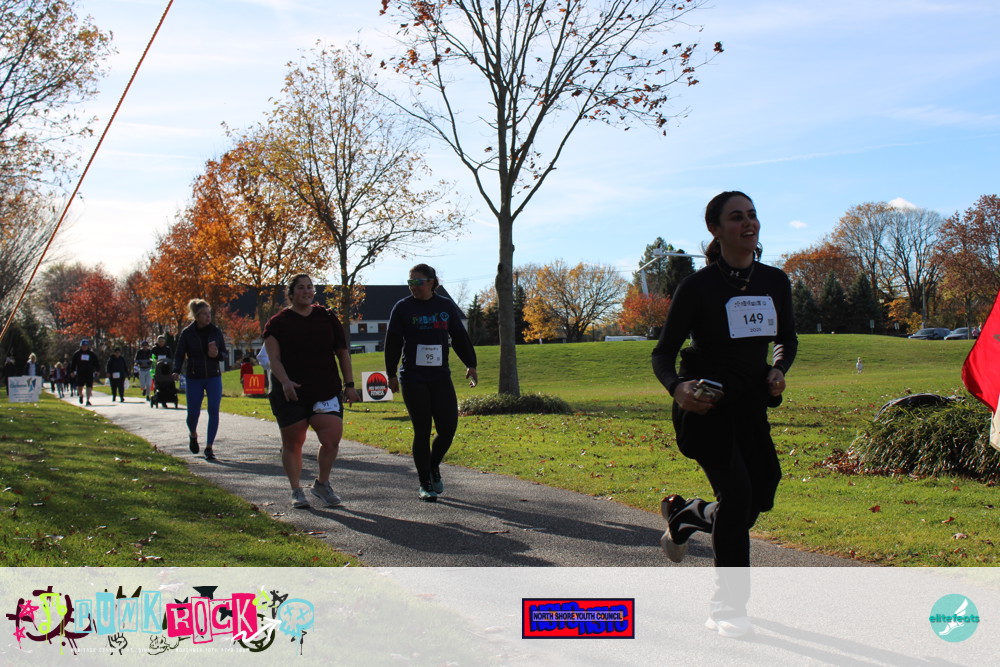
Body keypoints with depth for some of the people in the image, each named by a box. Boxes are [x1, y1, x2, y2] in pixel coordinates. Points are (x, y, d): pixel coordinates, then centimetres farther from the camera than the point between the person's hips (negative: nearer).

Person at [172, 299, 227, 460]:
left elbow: (224, 353, 8)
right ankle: (193, 435, 35)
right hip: (194, 378, -1)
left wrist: (217, 354, -15)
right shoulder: (187, 333, -3)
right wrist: (176, 371, -19)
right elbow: (179, 355, -2)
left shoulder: (216, 331, 2)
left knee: (214, 411, -9)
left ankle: (209, 447, -1)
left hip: (214, 376, 1)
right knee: (193, 413, 1)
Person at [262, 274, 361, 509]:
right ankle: (296, 491, 20)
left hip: (326, 391, 2)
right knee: (292, 443, 5)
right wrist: (285, 382, -24)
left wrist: (349, 385, 5)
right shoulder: (278, 322, 1)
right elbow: (274, 358, -7)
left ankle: (322, 483, 14)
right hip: (290, 394, -1)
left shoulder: (327, 318, 9)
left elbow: (343, 353, 11)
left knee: (332, 439, -9)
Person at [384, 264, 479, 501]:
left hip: (441, 377, 3)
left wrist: (470, 364, 5)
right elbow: (393, 342, 3)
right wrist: (391, 374, 1)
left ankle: (433, 466, 25)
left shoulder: (446, 306, 9)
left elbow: (460, 337, 13)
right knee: (422, 431, -3)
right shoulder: (403, 307, 2)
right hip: (413, 379, -3)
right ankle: (425, 484, 9)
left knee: (448, 427, -4)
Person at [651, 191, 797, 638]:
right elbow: (663, 353, -9)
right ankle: (728, 608, -3)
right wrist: (678, 388, -30)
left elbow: (787, 338, 19)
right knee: (737, 491, -16)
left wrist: (778, 368, -3)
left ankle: (683, 515, 37)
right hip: (705, 404, -6)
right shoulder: (698, 287, -11)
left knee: (760, 497, 5)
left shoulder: (775, 282, 4)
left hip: (751, 404, 6)